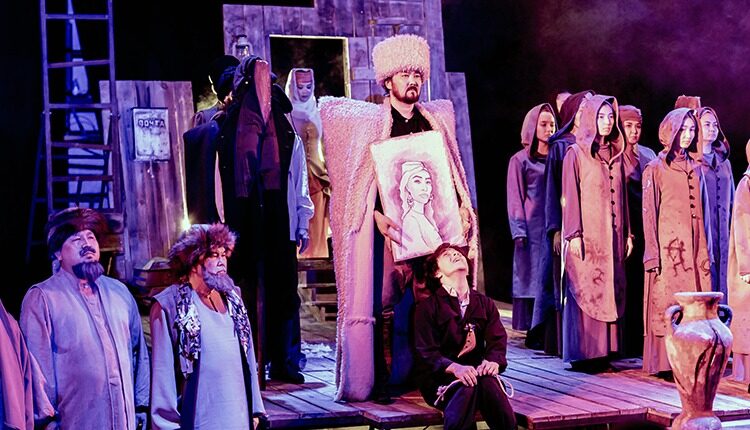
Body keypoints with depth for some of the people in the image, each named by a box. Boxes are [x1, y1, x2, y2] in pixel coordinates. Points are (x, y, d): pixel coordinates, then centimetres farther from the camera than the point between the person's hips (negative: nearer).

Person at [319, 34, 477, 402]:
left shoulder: (436, 118, 14)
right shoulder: (371, 121, 3)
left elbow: (451, 172, 18)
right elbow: (361, 179, -3)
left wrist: (462, 207, 5)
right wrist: (377, 216, -15)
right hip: (391, 228, -3)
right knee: (384, 305, -5)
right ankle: (380, 380, 0)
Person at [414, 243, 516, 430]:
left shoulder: (485, 303, 17)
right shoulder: (427, 307, 5)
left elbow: (498, 341, 3)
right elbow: (426, 352, -7)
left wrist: (493, 362, -23)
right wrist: (455, 368, -28)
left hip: (476, 373, 3)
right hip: (440, 378, -3)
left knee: (487, 381, -33)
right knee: (466, 385, -36)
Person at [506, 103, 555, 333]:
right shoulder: (519, 160, 4)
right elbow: (515, 199, 0)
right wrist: (519, 232, -10)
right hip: (533, 228, -4)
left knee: (554, 280, 0)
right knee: (533, 278, -5)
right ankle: (533, 332, -2)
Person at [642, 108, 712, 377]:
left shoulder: (695, 168, 14)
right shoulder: (656, 168, -1)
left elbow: (702, 210, 16)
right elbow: (649, 213, -4)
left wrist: (705, 249, 11)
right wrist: (653, 253, -11)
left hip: (693, 248, 5)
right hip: (668, 247, -5)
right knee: (667, 306, -5)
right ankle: (665, 362, -1)